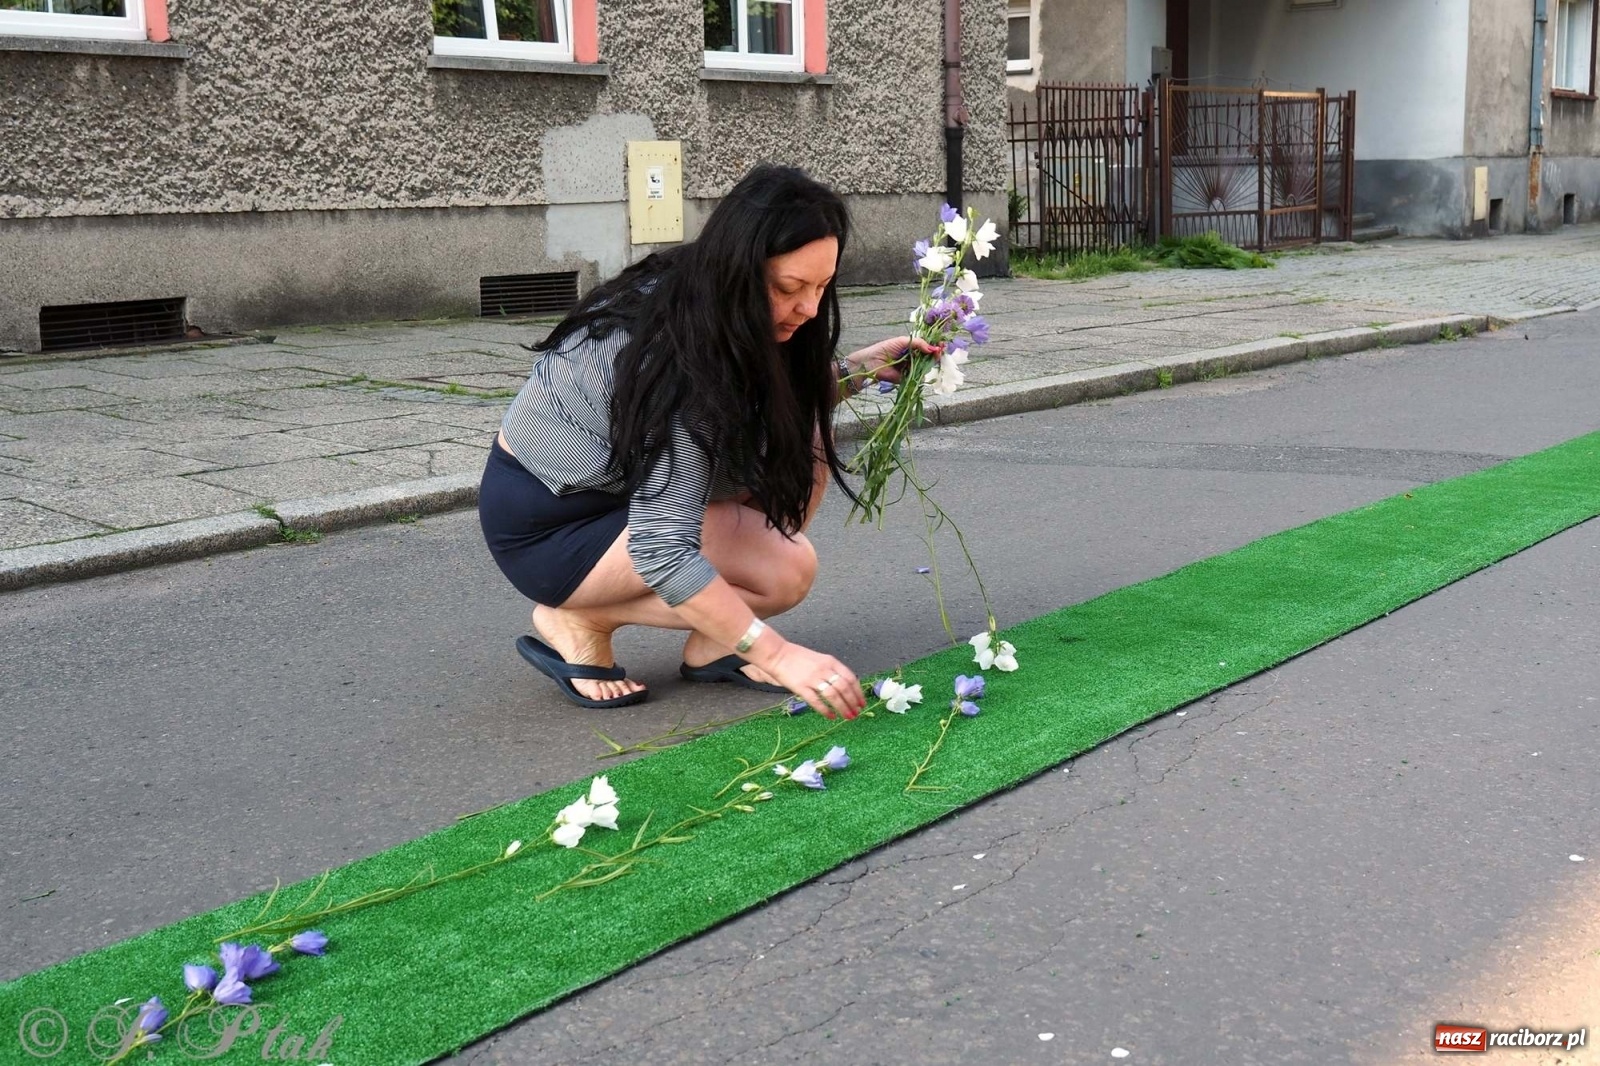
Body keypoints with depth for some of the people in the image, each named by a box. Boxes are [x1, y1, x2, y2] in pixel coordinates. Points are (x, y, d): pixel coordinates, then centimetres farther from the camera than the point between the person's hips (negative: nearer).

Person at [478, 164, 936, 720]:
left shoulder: (703, 297, -7)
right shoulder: (675, 352, -32)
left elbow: (783, 397, 13)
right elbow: (661, 549, -37)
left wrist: (862, 367, -3)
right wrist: (777, 654, -38)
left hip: (624, 485, 9)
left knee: (804, 436, -7)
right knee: (786, 570, -22)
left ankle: (714, 642, -1)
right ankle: (578, 618, -5)